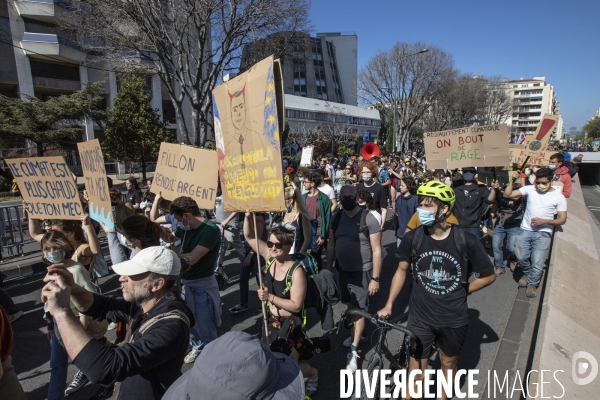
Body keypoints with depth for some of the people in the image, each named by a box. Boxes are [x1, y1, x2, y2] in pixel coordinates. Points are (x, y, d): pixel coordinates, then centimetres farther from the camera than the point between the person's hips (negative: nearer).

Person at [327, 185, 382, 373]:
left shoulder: (368, 218, -16)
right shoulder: (337, 217, 0)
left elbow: (376, 250, -14)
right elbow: (331, 245, 7)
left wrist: (375, 278, -14)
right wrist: (328, 269, 8)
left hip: (362, 271, -5)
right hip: (343, 270, 5)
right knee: (350, 305, 19)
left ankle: (354, 351, 17)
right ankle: (357, 333, 43)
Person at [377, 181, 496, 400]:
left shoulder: (466, 240, -18)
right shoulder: (412, 238, -16)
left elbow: (488, 275, -1)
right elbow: (402, 270, 0)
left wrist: (461, 291, -2)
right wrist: (389, 304, -1)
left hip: (454, 318, 1)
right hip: (420, 317, 0)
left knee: (448, 363, 24)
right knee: (416, 370, 10)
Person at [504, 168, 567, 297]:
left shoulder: (559, 197, -2)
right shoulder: (529, 189, 1)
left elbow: (562, 219, -1)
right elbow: (507, 195, -4)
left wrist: (543, 221, -15)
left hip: (543, 233, -2)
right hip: (525, 230, 2)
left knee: (537, 262, -3)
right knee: (521, 257, 4)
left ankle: (532, 283, 23)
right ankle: (527, 273, 36)